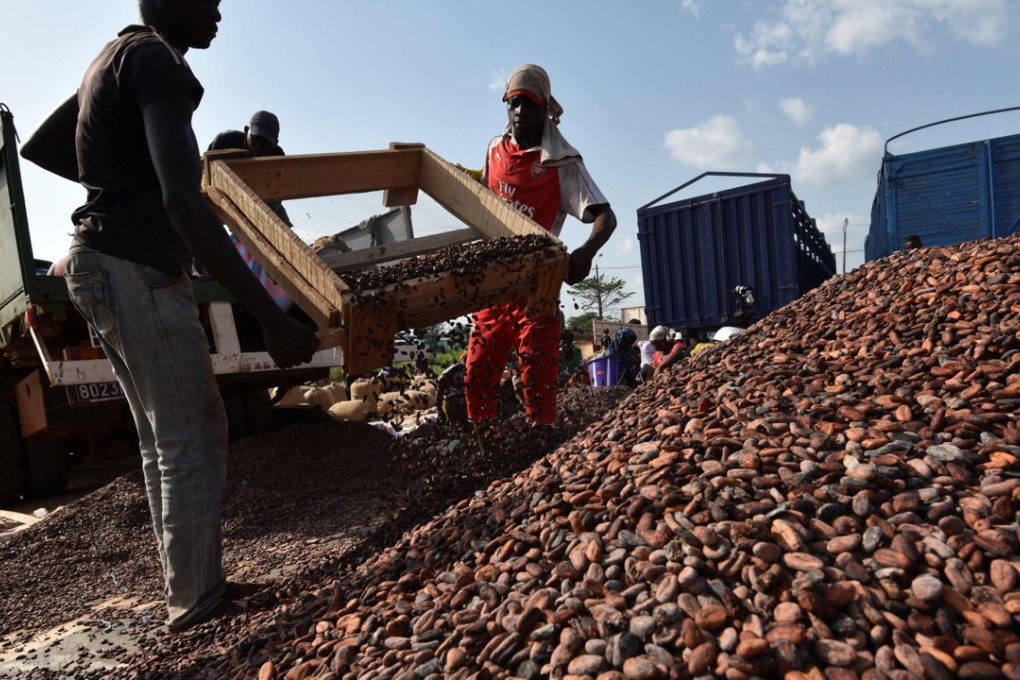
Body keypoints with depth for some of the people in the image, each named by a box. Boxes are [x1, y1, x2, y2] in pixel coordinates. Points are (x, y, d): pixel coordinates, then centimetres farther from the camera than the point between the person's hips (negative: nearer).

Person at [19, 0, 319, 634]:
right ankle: (196, 600, 9)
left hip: (102, 264, 10)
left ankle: (197, 583, 24)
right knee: (192, 440, -3)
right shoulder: (159, 60, -13)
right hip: (138, 270, -10)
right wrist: (272, 317, -34)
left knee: (164, 440, 13)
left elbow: (38, 147, 25)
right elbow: (184, 204, -29)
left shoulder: (115, 56, 17)